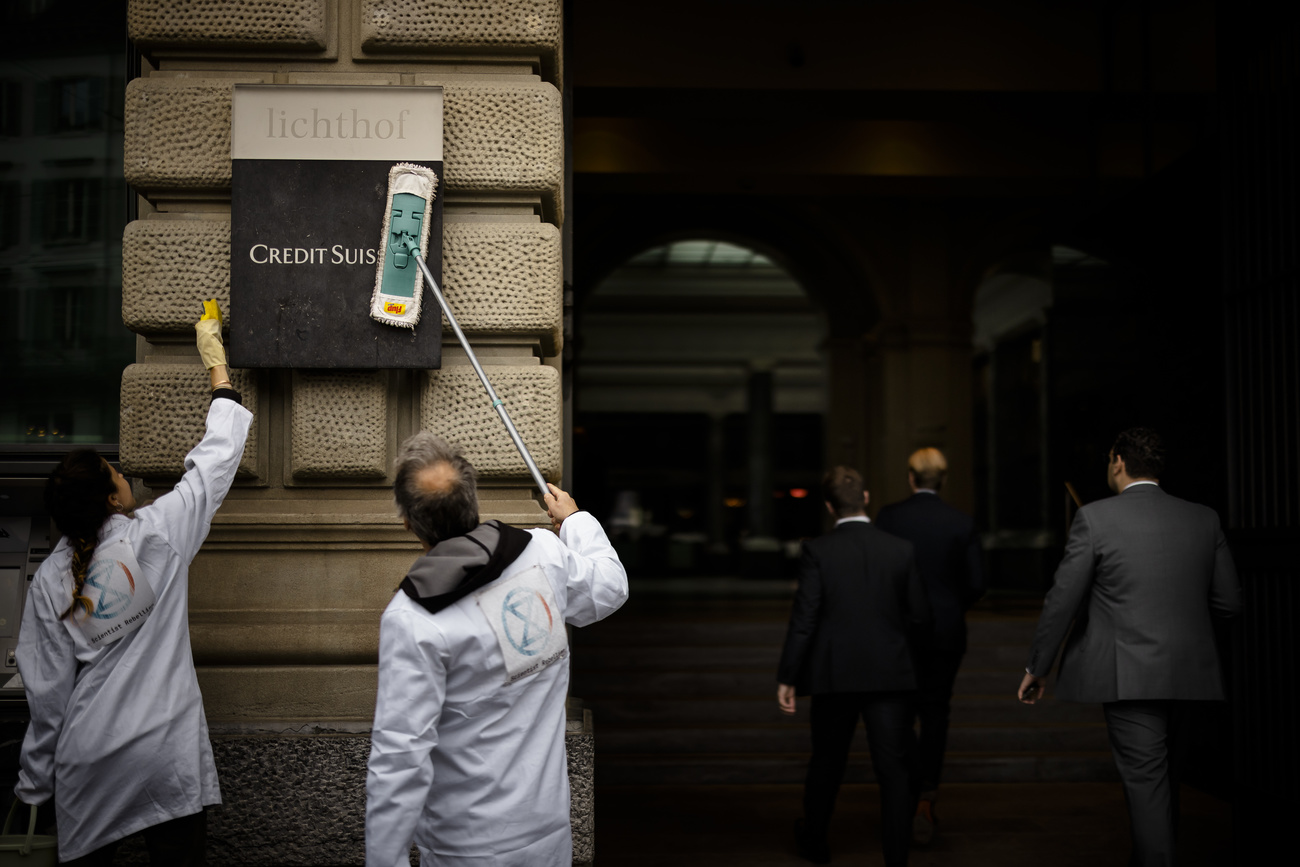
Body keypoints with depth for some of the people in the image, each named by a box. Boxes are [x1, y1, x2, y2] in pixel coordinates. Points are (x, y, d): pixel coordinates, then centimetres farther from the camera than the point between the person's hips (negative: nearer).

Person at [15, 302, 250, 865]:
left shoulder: (50, 578, -3)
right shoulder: (157, 533, -9)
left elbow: (47, 690, 0)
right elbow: (216, 460, 4)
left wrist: (33, 782, 13)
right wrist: (218, 369, 17)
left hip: (88, 760, 2)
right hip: (166, 753, -2)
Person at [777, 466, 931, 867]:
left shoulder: (817, 551, -9)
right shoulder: (901, 550, -3)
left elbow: (804, 619, -10)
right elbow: (920, 616, 2)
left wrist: (786, 678, -5)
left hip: (835, 675, 0)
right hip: (890, 675, 0)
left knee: (827, 763, 18)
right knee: (895, 769, 4)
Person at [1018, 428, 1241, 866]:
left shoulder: (1095, 517, -8)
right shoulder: (1205, 518, 5)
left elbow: (1061, 600, -8)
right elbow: (1229, 603, 7)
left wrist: (1036, 669, 2)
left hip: (1131, 677, -5)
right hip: (1191, 676, 6)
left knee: (1146, 782, -1)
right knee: (1165, 779, 21)